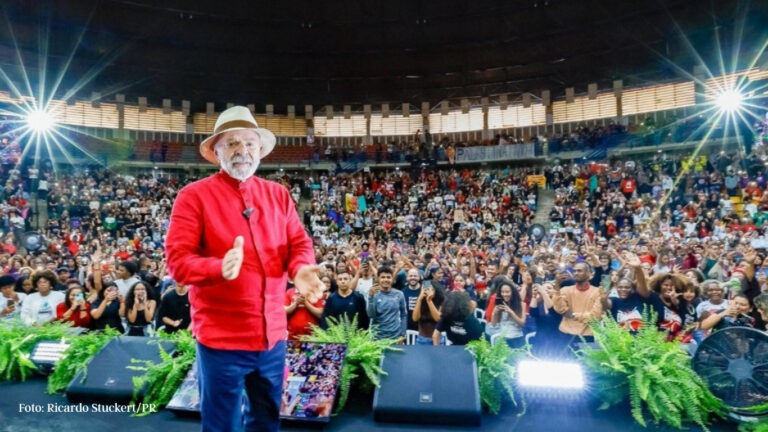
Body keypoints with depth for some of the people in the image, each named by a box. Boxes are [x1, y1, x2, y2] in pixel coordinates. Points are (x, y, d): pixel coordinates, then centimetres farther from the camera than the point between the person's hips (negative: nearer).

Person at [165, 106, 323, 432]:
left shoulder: (278, 194, 7)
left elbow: (299, 243, 5)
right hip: (221, 337, -4)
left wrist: (301, 270, -17)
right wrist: (220, 267, -31)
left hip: (273, 334, 5)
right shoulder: (194, 196, -7)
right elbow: (177, 261, -12)